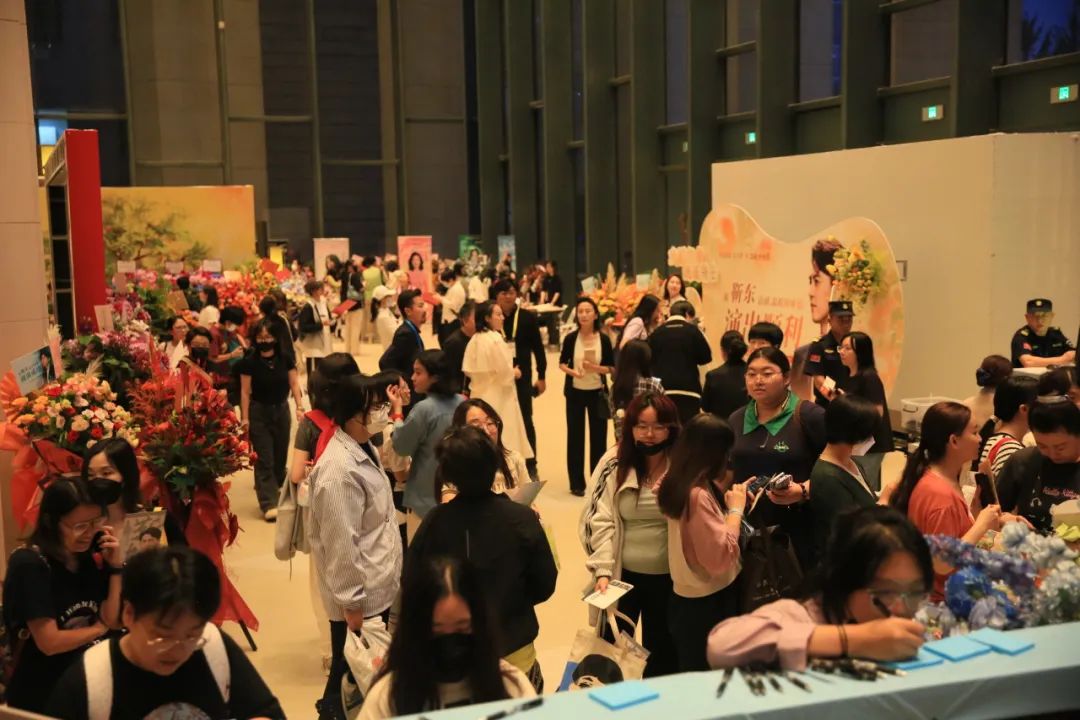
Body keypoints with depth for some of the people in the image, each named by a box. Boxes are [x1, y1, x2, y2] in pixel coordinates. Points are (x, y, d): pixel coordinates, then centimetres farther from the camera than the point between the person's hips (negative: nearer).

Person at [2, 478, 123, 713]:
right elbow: (50, 643, -19)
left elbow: (113, 620, 1)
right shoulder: (29, 564, -16)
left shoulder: (90, 559, 4)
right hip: (41, 695, -6)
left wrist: (116, 567, -8)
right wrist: (99, 629, -4)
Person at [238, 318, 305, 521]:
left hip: (281, 411, 3)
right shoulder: (250, 362, -11)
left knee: (280, 456, 13)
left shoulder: (285, 359, -4)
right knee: (264, 459, -4)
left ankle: (274, 489, 35)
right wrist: (245, 418, -10)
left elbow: (294, 385, -1)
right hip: (259, 413, -3)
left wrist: (300, 407, -11)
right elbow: (245, 392, -8)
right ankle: (269, 504, -5)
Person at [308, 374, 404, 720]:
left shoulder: (364, 449, 5)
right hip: (358, 597, -9)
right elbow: (341, 544, -24)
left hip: (379, 587, 9)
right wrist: (352, 601, -20)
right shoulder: (340, 470, -26)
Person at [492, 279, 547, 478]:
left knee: (525, 420, 7)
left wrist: (541, 376, 2)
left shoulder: (528, 317, -2)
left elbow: (538, 348, 3)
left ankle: (530, 464, 15)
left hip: (522, 377, 0)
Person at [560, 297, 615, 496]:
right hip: (575, 392, 0)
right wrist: (571, 371, -17)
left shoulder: (603, 339, -7)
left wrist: (595, 368, -20)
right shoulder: (571, 338, -7)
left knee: (598, 435, 6)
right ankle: (577, 483, 15)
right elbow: (562, 363, 3)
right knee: (575, 435, 5)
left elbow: (611, 367, -2)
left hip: (597, 392, 0)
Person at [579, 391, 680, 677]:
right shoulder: (614, 462, -5)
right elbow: (601, 520, -7)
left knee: (662, 652, 16)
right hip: (622, 574, 1)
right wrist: (603, 571, -14)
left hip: (668, 576, -1)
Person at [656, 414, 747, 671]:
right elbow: (720, 557, -26)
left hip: (688, 597, 9)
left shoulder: (678, 484, 2)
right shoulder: (698, 495, -26)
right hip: (707, 602, -9)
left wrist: (729, 498, 8)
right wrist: (736, 509, -17)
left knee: (691, 676, 21)